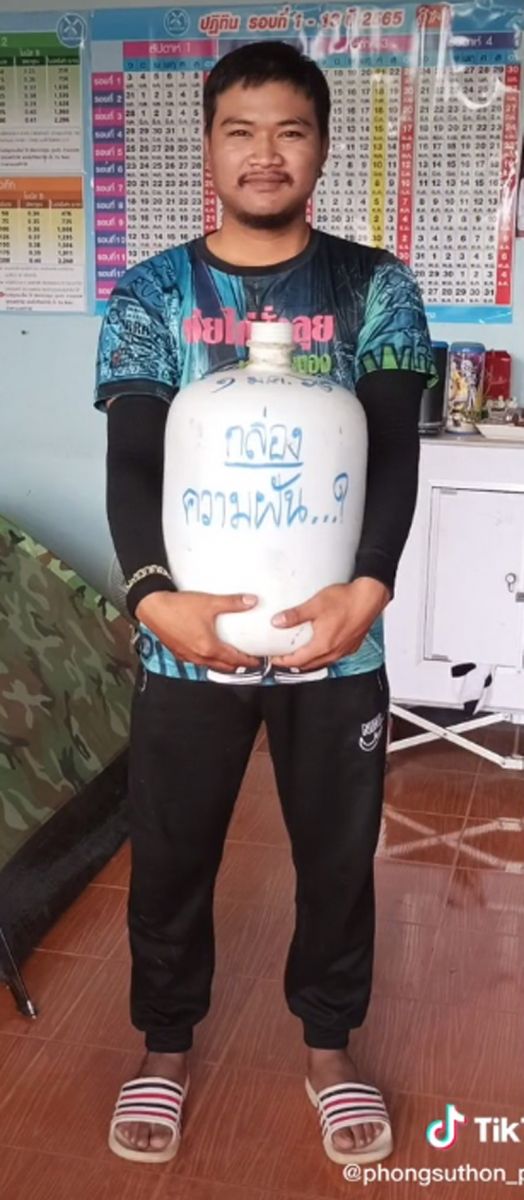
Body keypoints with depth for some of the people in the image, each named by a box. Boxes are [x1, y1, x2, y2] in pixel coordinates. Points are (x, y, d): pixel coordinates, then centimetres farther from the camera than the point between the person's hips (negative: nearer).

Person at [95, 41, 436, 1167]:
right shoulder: (150, 295, 2)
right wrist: (156, 595, -23)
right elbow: (132, 462, -6)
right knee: (171, 850, 12)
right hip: (187, 633, 0)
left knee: (339, 850, 14)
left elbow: (394, 451, -6)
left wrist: (368, 587, -22)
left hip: (336, 631, 1)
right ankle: (166, 1045, 37)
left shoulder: (374, 288, 2)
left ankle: (329, 1045, 38)